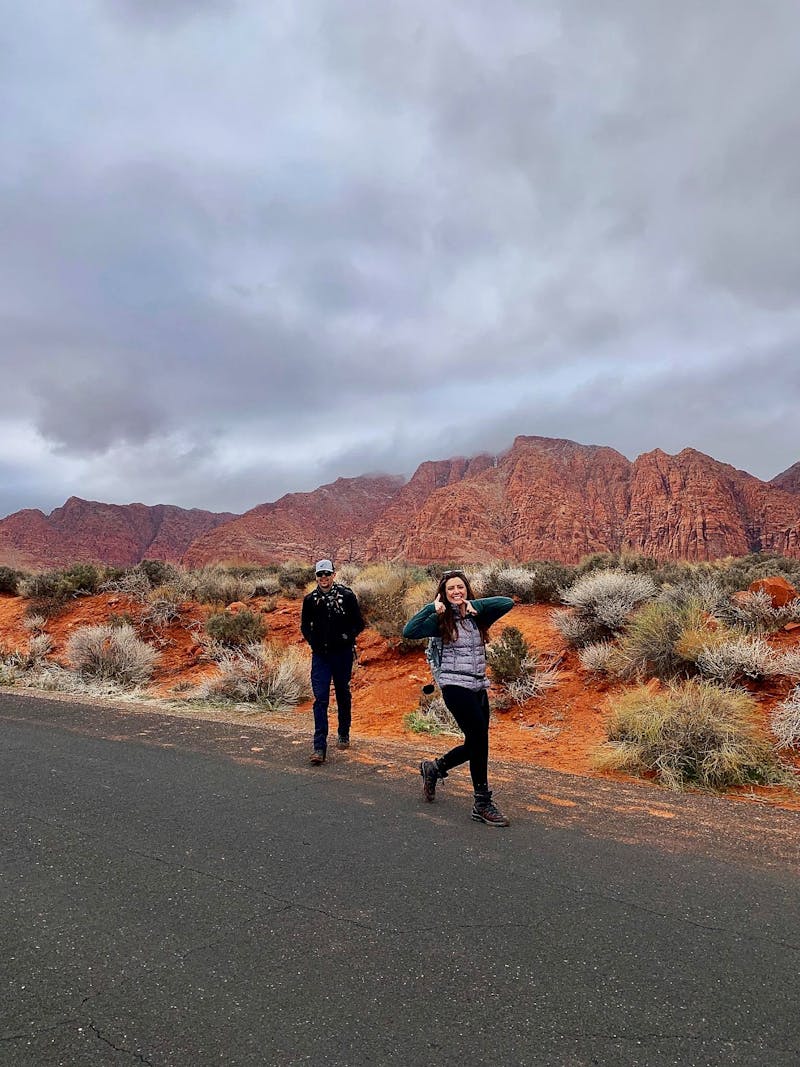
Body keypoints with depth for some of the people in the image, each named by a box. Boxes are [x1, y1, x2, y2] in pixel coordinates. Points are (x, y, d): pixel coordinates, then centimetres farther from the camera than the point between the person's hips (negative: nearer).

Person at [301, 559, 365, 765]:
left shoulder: (347, 596, -4)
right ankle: (319, 746, -4)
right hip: (320, 655, 1)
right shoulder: (310, 599, 2)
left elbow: (359, 623, 2)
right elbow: (305, 625, 15)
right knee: (320, 699, -6)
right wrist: (314, 642, 1)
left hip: (342, 653, -1)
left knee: (343, 695, 14)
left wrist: (347, 637, -11)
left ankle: (344, 734, 34)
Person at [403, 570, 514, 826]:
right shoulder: (441, 620, -4)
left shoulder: (478, 616, 7)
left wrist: (476, 604, -12)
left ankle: (433, 768, 36)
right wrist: (432, 608, -15)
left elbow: (508, 603, -5)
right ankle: (482, 805, 2)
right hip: (456, 687, -6)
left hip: (479, 687, 6)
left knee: (475, 744, 12)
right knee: (480, 738, -12)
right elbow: (409, 631, -16)